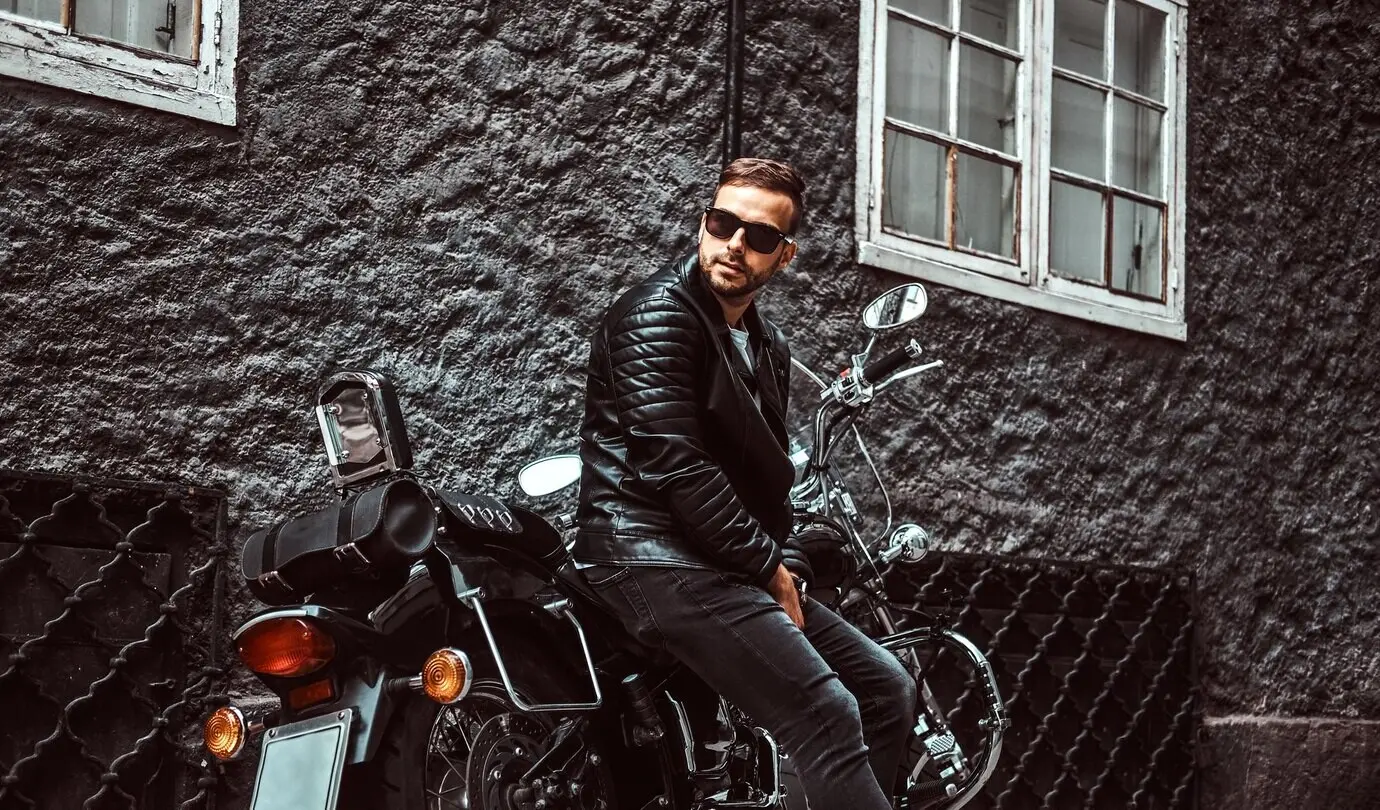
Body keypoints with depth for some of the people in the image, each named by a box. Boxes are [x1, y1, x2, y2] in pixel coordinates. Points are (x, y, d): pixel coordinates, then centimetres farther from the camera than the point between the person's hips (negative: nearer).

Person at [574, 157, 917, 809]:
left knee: (888, 686, 4)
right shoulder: (658, 313, -9)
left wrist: (786, 568, 2)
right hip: (656, 554, -9)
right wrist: (768, 569, -12)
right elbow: (676, 466, -18)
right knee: (826, 712, -22)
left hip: (732, 564, 9)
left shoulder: (768, 344, 18)